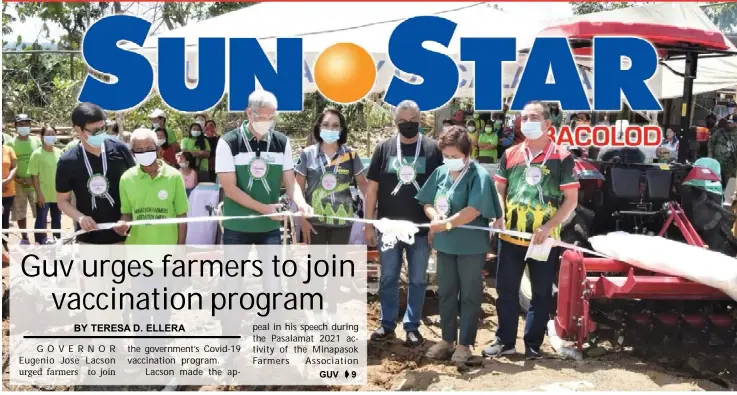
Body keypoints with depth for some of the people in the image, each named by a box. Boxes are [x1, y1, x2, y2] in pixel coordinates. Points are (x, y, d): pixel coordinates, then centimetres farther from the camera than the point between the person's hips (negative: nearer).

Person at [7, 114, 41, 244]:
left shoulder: (37, 141, 2)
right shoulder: (10, 143, -2)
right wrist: (16, 179, -14)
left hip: (36, 183, 0)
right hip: (18, 184, 0)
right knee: (20, 213, 10)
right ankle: (24, 238, 23)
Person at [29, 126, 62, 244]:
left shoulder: (59, 152, 4)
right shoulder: (37, 154, -9)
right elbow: (34, 175, -10)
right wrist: (39, 194, -15)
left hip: (58, 194, 5)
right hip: (43, 195, -4)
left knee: (57, 220, 16)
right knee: (41, 221, 3)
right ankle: (39, 244, 11)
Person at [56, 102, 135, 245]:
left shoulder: (119, 150, -7)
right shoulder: (68, 162, -7)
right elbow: (63, 200, 3)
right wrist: (80, 217, -17)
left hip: (124, 235, 0)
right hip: (90, 239, 0)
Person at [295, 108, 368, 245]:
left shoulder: (350, 154, 0)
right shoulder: (307, 154, -2)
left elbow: (363, 184, 8)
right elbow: (299, 189, 0)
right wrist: (302, 218, -5)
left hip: (342, 220, 1)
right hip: (314, 221, -1)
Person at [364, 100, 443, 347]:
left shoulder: (432, 149, -1)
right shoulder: (384, 148, 2)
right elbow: (372, 188, 3)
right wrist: (369, 224, 0)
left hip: (421, 227, -1)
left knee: (417, 280, 9)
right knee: (388, 278, 11)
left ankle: (412, 326, 22)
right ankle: (387, 324, 24)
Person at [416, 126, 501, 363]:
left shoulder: (479, 175, -14)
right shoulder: (440, 172, 5)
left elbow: (474, 210, -25)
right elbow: (427, 203, 10)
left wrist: (446, 224, -21)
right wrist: (435, 216, -12)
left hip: (471, 245, -6)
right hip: (445, 244, 6)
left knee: (469, 295, 7)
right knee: (446, 293, 14)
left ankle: (465, 343, 18)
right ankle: (448, 340, 28)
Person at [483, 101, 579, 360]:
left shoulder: (562, 157, -4)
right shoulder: (510, 155, 6)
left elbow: (571, 200, -5)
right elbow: (500, 190, 13)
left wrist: (547, 227, -16)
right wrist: (499, 217, -6)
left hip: (544, 240, -3)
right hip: (510, 237, 3)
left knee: (541, 293, 8)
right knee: (506, 290, 10)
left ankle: (533, 344, 21)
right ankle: (505, 341, 24)